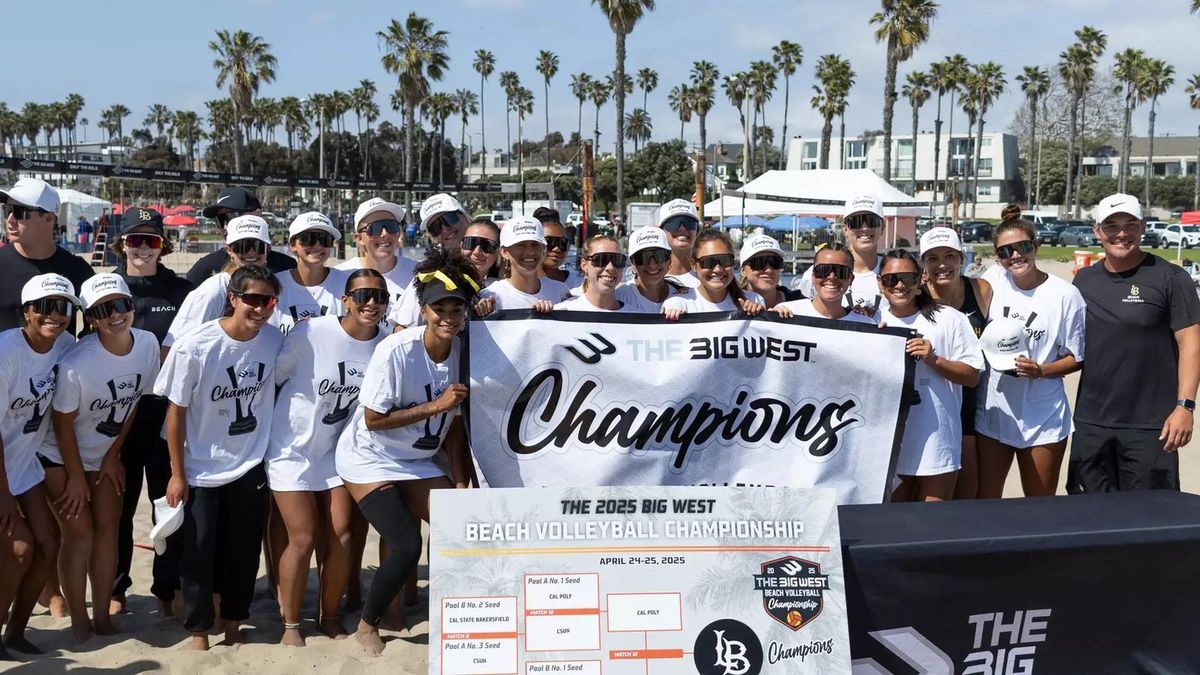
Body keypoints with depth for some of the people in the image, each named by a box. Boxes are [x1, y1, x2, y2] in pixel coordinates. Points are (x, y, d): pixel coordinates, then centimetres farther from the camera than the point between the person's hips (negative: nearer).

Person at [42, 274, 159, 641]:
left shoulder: (148, 344, -17)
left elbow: (134, 402, -3)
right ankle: (79, 620, 8)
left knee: (107, 527, 5)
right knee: (79, 532, -6)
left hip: (106, 453, 5)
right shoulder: (76, 363, -31)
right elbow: (63, 423, -19)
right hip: (61, 456, -4)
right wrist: (76, 478, -11)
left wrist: (114, 455, 0)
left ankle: (102, 615, 15)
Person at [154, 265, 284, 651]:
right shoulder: (195, 347, -20)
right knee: (199, 552, 4)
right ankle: (198, 630, 22)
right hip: (200, 472, -3)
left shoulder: (275, 340, -9)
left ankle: (234, 625, 29)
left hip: (250, 468, 3)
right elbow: (176, 411, -11)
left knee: (244, 552, 10)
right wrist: (177, 474, -7)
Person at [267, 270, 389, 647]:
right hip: (292, 449, -3)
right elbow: (271, 376, -9)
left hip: (337, 449, 4)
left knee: (341, 536, 2)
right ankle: (290, 624, 15)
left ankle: (329, 617, 23)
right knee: (303, 538, -4)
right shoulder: (311, 333, -20)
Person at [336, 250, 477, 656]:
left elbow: (454, 424, -2)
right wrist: (436, 405, -23)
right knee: (407, 545, -17)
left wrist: (461, 485, -4)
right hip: (369, 460, -5)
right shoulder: (396, 350, -24)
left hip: (418, 463, 5)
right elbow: (373, 419, -20)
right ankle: (367, 626, 9)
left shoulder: (463, 352, -9)